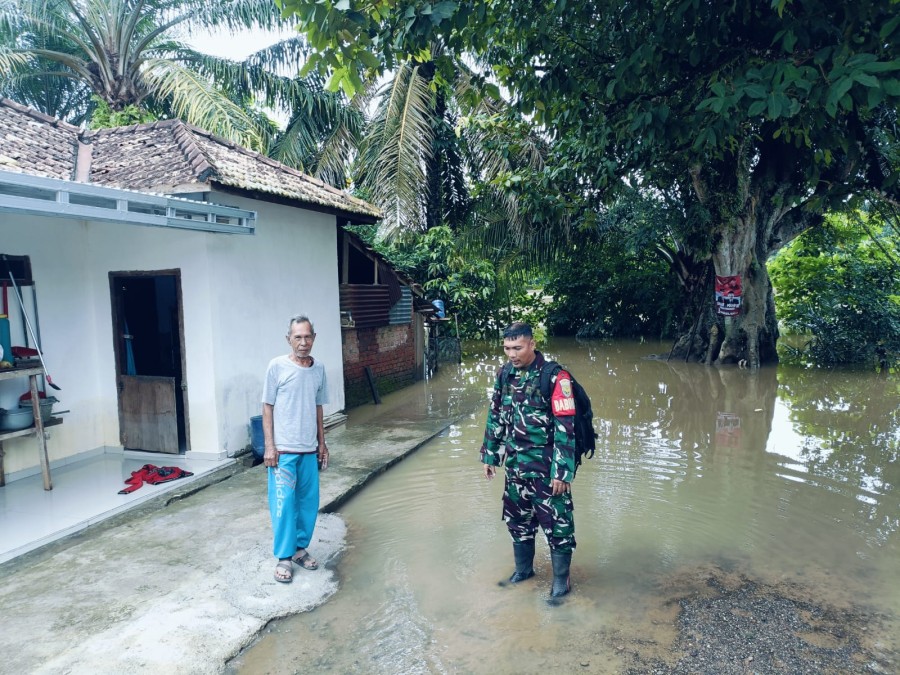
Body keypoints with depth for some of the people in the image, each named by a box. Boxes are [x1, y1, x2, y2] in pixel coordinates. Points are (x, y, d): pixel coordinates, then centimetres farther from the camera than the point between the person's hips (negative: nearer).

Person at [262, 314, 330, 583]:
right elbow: (267, 407, -5)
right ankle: (284, 557, 11)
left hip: (309, 450, 5)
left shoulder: (319, 369, 5)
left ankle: (300, 548, 27)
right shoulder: (277, 366, -8)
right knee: (283, 504, -2)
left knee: (308, 502, 11)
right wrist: (269, 445, -10)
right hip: (283, 450, -4)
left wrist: (322, 443, 14)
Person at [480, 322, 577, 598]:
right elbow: (495, 417, 11)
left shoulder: (555, 377, -18)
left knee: (556, 523, 5)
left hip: (546, 466, -6)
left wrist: (561, 471, -18)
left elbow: (565, 428, -18)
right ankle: (523, 570, 39)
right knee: (517, 519, 18)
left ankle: (561, 579, 25)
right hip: (515, 464, 6)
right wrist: (490, 455, 13)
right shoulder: (505, 375, 2)